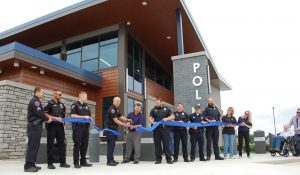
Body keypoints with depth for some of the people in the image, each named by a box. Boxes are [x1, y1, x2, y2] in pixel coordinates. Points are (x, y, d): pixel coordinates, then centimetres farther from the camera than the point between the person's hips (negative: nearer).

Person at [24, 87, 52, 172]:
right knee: (32, 145, -10)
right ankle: (28, 166, -9)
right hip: (34, 126, -10)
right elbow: (39, 113, -19)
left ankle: (32, 164, 14)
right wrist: (47, 119, -5)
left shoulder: (37, 101, 21)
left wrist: (46, 118, 5)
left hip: (36, 125, 10)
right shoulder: (35, 101, -11)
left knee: (35, 145, 10)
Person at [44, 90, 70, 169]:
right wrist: (55, 118, -18)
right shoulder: (49, 103, -2)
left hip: (60, 126, 5)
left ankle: (62, 162, 12)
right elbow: (45, 114, -11)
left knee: (62, 144, 5)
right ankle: (50, 163, 9)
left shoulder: (62, 105, 15)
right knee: (50, 145, 1)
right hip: (52, 126, -5)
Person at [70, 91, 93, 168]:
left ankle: (83, 161, 16)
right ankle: (76, 162, 3)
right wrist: (83, 117, -16)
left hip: (86, 127, 7)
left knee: (85, 144, 8)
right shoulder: (75, 105, -2)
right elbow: (72, 115, -13)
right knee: (77, 144, -3)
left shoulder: (86, 106, 19)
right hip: (78, 127, -7)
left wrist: (89, 119, 2)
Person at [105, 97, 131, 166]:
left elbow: (120, 116, 14)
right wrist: (124, 125, -22)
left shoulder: (117, 109, 14)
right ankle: (109, 161, -3)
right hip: (110, 129, -10)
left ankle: (111, 160, 19)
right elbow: (115, 120, -22)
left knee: (112, 145, 12)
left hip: (114, 129, 10)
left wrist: (127, 120, -4)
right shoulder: (112, 109, -17)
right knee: (110, 145, -7)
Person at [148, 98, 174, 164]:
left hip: (165, 129, -1)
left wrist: (167, 119, -12)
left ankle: (168, 158, 7)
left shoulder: (166, 109, 9)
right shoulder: (153, 110, 11)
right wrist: (153, 122, -16)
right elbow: (150, 118, 5)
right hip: (156, 129, 1)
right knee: (157, 144, 4)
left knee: (166, 143, -1)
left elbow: (172, 116, 7)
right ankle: (158, 159, 13)